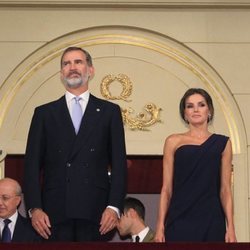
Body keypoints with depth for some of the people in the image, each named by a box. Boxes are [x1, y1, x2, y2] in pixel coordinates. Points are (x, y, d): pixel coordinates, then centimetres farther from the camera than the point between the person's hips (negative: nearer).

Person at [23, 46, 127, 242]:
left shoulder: (109, 111, 12)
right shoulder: (44, 113, 13)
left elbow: (119, 163, 7)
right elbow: (33, 164, 8)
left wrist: (114, 206, -5)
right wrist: (34, 208, -4)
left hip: (95, 211, 0)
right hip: (55, 212, 1)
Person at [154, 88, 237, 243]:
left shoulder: (222, 143, 9)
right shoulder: (174, 142, 7)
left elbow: (225, 189, 6)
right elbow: (167, 189, 4)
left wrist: (230, 227, -2)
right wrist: (160, 226, -3)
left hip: (211, 220, 1)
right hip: (180, 221, -1)